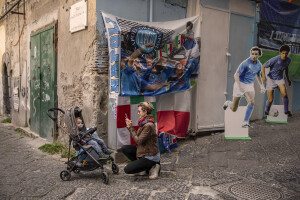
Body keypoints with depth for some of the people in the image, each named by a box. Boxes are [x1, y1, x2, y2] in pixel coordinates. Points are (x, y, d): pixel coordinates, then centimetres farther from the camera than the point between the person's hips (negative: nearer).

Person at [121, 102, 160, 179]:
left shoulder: (149, 125, -25)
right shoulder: (144, 122, 5)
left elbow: (138, 140, -22)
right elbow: (138, 136, 8)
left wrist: (131, 127, -17)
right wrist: (129, 126, 2)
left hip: (150, 156, -9)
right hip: (144, 151, 9)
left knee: (127, 169, -10)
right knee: (124, 148, 5)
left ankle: (151, 167, 1)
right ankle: (143, 166, 8)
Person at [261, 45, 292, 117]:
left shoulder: (288, 60, -5)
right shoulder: (274, 60, -23)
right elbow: (263, 66, -15)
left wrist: (288, 78, 20)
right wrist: (263, 76, -28)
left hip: (280, 79, 4)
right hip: (271, 79, -4)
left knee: (285, 94, -20)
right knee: (270, 100, -3)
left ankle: (286, 111, -2)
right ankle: (266, 111, 25)